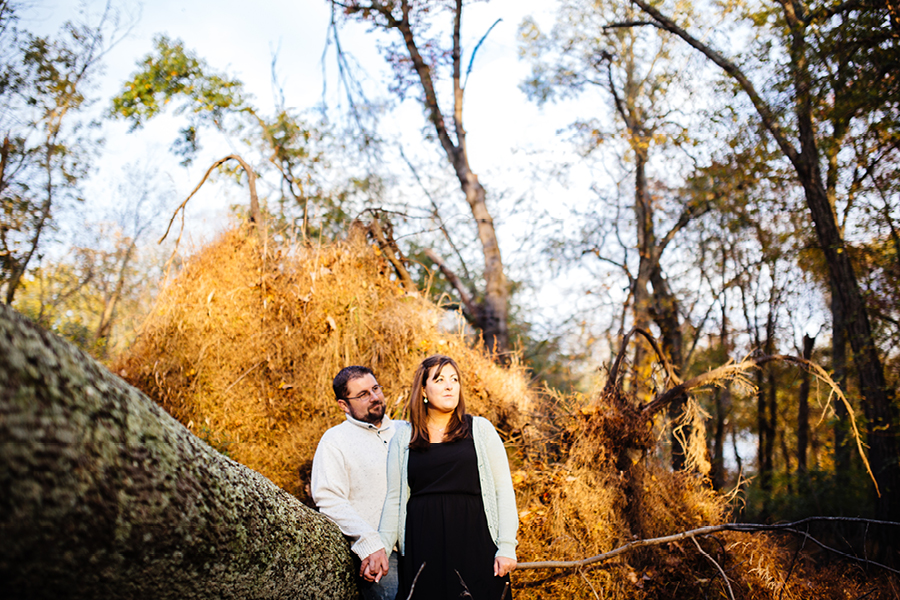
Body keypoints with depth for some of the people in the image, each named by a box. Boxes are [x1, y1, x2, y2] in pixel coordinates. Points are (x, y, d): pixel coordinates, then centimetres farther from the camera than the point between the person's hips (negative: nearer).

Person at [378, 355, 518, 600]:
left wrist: (507, 546, -4)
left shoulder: (481, 429, 4)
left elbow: (504, 490, 2)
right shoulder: (404, 436, 7)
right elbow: (394, 497, 10)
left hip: (474, 539, 0)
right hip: (423, 544, 1)